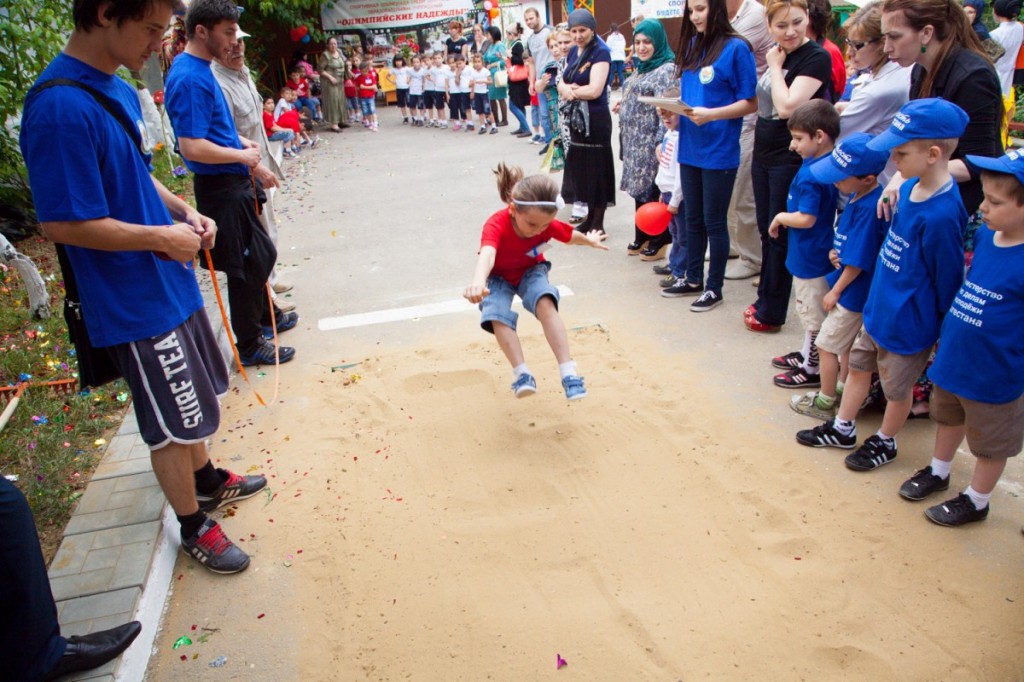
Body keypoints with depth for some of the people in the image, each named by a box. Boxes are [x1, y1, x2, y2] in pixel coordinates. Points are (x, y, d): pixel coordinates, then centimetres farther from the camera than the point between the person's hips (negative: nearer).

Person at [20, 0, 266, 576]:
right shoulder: (60, 107, -25)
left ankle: (206, 479, 47)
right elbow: (64, 223, -24)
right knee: (173, 424, 7)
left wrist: (185, 211, 3)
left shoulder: (120, 91, 5)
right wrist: (162, 237, -17)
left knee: (192, 402, 25)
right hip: (135, 303, -9)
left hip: (171, 281, 9)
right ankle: (195, 527, 27)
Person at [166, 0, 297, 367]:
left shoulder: (200, 69, 9)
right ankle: (249, 344, 16)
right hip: (221, 188, -10)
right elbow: (192, 147, -27)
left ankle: (267, 314, 42)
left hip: (234, 183, 10)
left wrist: (242, 142, 7)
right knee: (246, 265, 1)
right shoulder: (190, 78, -21)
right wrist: (244, 155, -15)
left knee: (261, 254, 23)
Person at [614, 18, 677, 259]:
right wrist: (623, 105, 10)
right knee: (639, 188, 14)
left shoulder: (667, 69, -12)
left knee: (653, 190, -2)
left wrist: (662, 143, -28)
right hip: (635, 141, 8)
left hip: (651, 142, -8)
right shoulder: (641, 68, 15)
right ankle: (642, 235, 26)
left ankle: (659, 240, 9)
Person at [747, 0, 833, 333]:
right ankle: (765, 299, 30)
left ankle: (771, 312, 14)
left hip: (791, 160, -8)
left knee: (780, 237, 2)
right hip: (764, 153, 8)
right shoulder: (777, 56, 9)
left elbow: (787, 106, -24)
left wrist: (776, 66, -15)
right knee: (766, 231, 16)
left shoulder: (816, 58, -14)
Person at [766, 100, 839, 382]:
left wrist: (779, 218, -11)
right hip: (816, 253, 9)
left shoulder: (810, 175, -26)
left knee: (813, 314, 5)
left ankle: (812, 370, 18)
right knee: (813, 313, 22)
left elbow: (806, 219, -28)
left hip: (810, 257, -9)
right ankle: (808, 354, 38)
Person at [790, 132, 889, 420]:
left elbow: (858, 261, -24)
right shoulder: (858, 197, -1)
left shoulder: (869, 208, -28)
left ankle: (825, 403, 19)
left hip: (853, 292, -9)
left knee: (826, 345, 4)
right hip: (850, 289, 9)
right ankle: (845, 390, 38)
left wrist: (835, 291, -13)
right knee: (847, 345, 22)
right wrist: (835, 251, -4)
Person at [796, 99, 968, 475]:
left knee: (897, 387, 15)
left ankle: (884, 443, 37)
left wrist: (943, 334, -10)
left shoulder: (941, 214, -29)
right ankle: (842, 429, 40)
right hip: (878, 305, 8)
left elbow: (948, 279, -19)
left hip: (908, 321, -8)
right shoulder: (909, 188, -4)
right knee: (858, 367, 22)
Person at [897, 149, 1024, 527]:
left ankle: (976, 501, 35)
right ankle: (938, 472, 50)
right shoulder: (985, 237, -4)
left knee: (990, 443, 16)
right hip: (952, 358, 7)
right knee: (948, 420, 28)